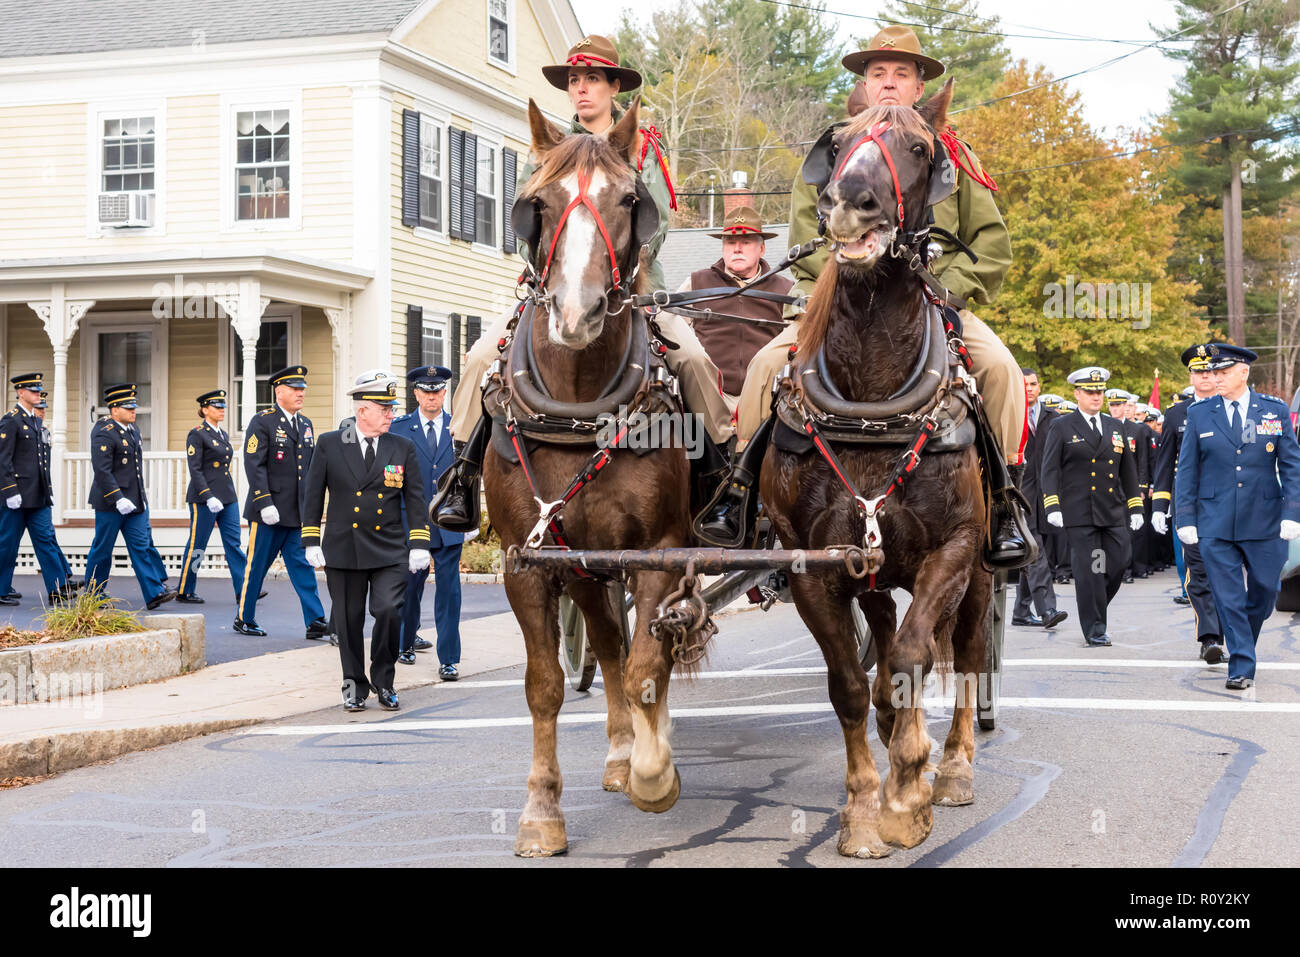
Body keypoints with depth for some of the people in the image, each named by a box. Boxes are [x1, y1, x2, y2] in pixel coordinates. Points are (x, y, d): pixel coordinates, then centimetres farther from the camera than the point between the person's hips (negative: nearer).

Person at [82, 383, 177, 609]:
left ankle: (154, 593, -4)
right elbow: (101, 470, -21)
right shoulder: (103, 432, -14)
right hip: (110, 503, -8)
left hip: (135, 501, 8)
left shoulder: (132, 429, 13)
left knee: (142, 546, 0)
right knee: (102, 549, 4)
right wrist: (118, 499, -24)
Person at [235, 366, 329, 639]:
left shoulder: (306, 424, 14)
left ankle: (316, 624, -2)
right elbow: (254, 465, -13)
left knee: (303, 567, 1)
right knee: (257, 566, 5)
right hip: (268, 512, -5)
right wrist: (265, 504, -19)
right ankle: (244, 619, 19)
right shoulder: (262, 422, -7)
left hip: (298, 513, 6)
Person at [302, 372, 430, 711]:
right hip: (343, 550, 0)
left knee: (389, 610, -14)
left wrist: (419, 544, 0)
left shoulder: (403, 448, 6)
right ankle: (354, 686, 21)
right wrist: (311, 541, 2)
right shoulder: (329, 444, 3)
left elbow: (415, 499, 7)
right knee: (349, 620, 5)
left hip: (390, 551, 0)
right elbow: (312, 494, 7)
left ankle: (383, 680, 6)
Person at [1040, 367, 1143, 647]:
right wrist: (1053, 507, -12)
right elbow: (1050, 470, -2)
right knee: (1089, 572, -4)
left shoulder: (1115, 427, 16)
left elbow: (1128, 470, 18)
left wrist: (1135, 508, 13)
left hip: (1113, 514, 4)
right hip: (1079, 514, -4)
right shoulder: (1062, 427, 3)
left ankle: (1093, 611, 22)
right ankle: (1094, 629, 2)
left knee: (1119, 564, -1)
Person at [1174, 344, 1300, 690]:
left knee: (1264, 591, 9)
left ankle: (1244, 645, 33)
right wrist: (1185, 518, -1)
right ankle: (1241, 667, 3)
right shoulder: (1199, 414, 4)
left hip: (1265, 524, 1)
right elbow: (1187, 470, 5)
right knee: (1228, 598, -3)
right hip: (1215, 525, 0)